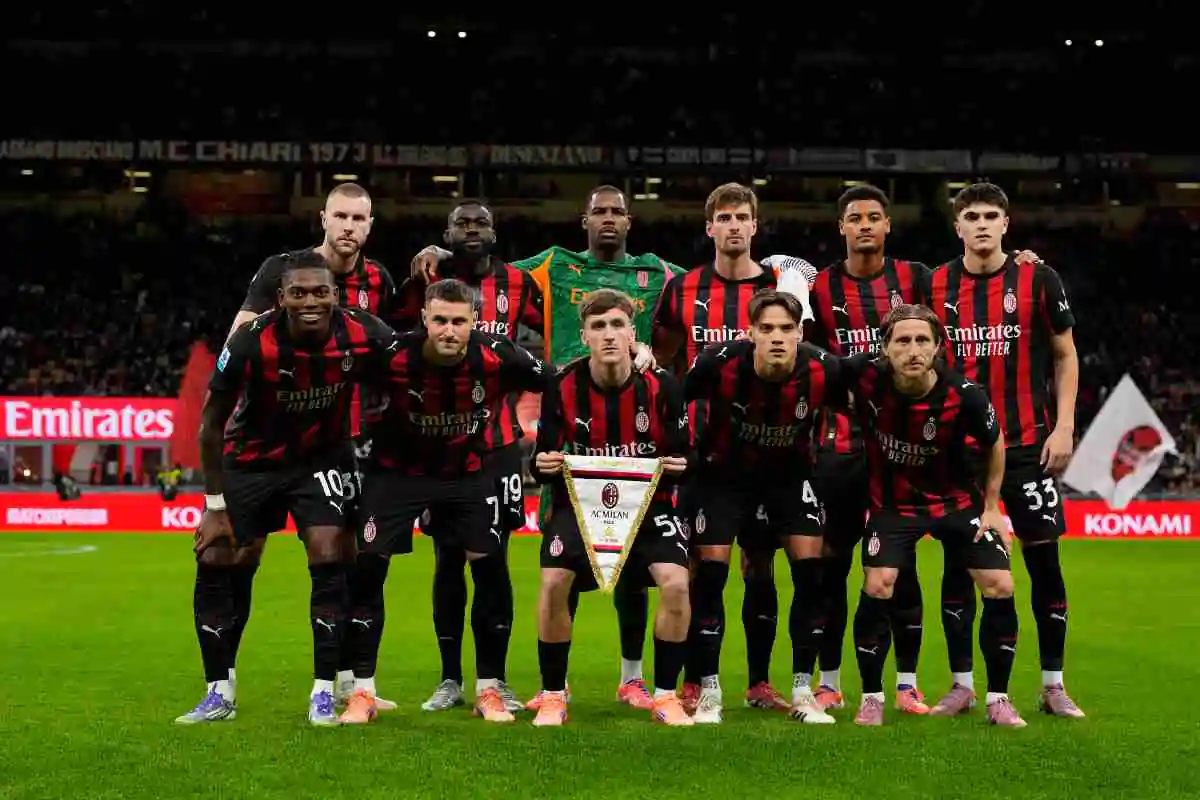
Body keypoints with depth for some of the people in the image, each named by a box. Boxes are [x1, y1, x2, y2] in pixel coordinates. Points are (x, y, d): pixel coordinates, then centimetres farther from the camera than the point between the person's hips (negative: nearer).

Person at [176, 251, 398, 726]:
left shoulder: (362, 336, -23)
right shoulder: (251, 343, -26)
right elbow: (212, 425, -13)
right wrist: (216, 505, -11)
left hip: (321, 458, 0)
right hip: (251, 460, 0)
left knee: (327, 558, -15)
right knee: (213, 563, -3)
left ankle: (324, 693, -3)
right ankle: (219, 694, 13)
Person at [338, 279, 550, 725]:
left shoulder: (498, 360, -23)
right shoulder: (393, 358, -26)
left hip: (466, 471, 1)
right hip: (397, 469, -1)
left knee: (491, 568, -7)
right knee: (367, 568, -10)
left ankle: (489, 689, 8)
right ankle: (362, 692, 2)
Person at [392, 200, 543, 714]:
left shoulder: (517, 284, 4)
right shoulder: (425, 282, 2)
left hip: (499, 439, 0)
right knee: (448, 559, 4)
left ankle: (495, 680, 9)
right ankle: (450, 680, 13)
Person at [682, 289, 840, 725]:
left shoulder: (822, 371, -24)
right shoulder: (720, 364, -29)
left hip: (790, 473, 1)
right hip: (724, 472, -1)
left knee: (810, 568, -9)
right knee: (711, 570, -9)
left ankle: (803, 691, 4)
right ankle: (709, 691, 5)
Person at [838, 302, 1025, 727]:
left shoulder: (965, 395, -24)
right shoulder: (864, 375, -25)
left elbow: (995, 445, -4)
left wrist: (991, 507, -1)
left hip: (957, 498, 1)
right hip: (893, 501, 0)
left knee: (999, 587, -9)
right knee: (877, 587, -17)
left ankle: (998, 699, 9)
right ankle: (871, 698, 2)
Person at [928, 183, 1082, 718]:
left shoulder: (1038, 281, -1)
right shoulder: (934, 287, 3)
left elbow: (1065, 356, 5)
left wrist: (1064, 426, -4)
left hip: (1028, 443, -1)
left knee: (1044, 559, 1)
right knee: (958, 562, 3)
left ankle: (1053, 685, 12)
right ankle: (961, 685, 12)